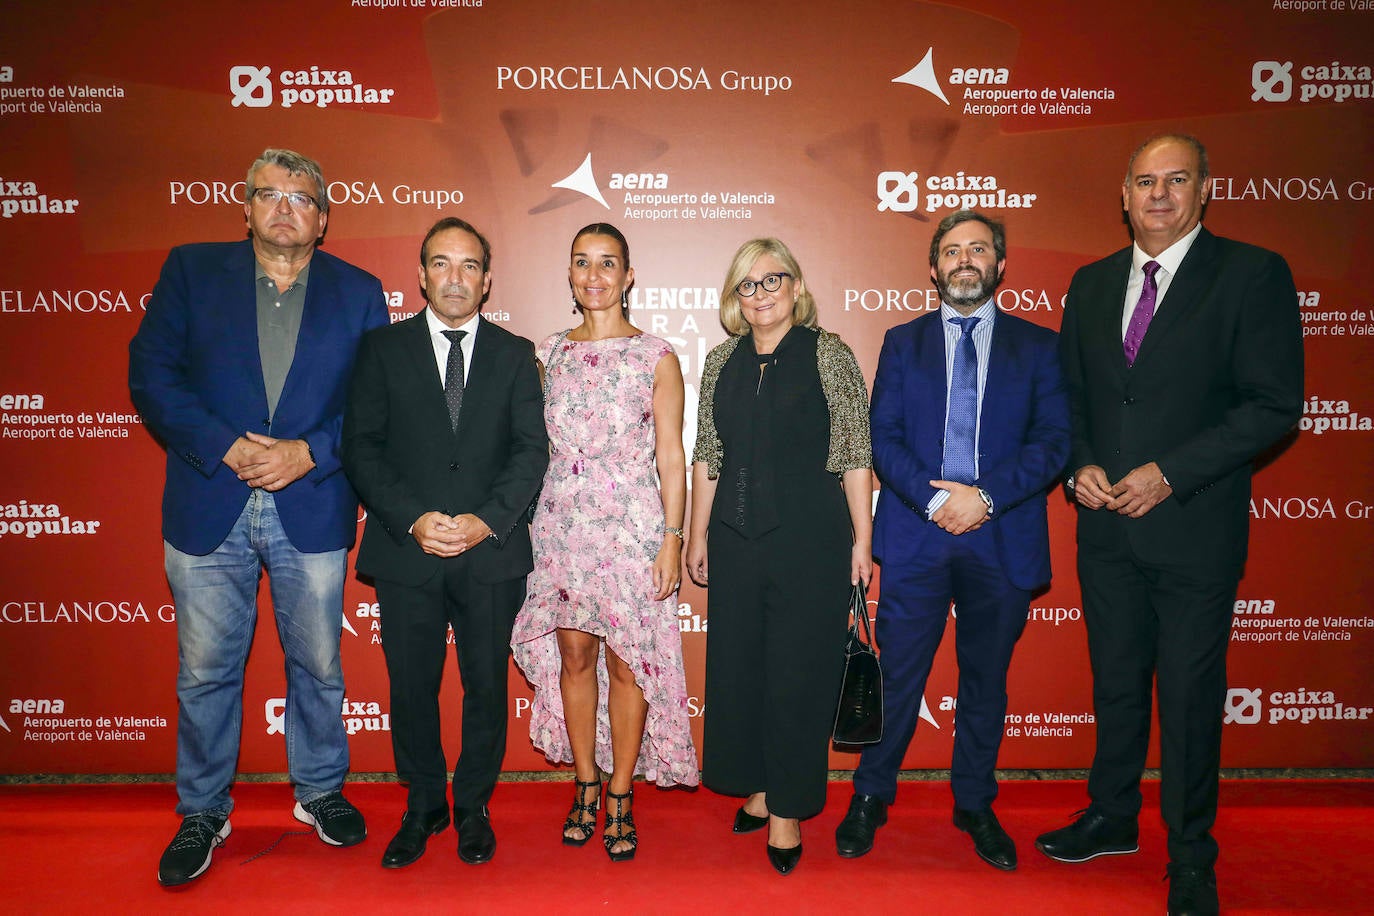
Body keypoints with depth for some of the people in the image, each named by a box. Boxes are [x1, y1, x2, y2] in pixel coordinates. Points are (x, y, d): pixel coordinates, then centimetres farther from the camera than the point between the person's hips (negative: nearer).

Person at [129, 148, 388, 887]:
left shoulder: (358, 292, 4)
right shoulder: (191, 270, 4)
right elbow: (150, 374, -2)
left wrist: (310, 453, -14)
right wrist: (226, 447, -14)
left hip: (313, 511, 0)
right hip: (208, 508, 0)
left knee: (318, 664, 13)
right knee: (205, 671, 10)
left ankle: (320, 791, 34)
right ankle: (202, 812, 30)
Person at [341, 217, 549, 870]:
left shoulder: (514, 354, 6)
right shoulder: (382, 349, 4)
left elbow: (531, 450, -1)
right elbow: (361, 448, -1)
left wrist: (486, 520, -15)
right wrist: (413, 519, -15)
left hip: (492, 553, 0)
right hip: (406, 552, 0)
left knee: (486, 687, 10)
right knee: (411, 689, 11)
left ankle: (473, 808, 30)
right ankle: (423, 808, 32)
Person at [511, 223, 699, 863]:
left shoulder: (657, 357, 0)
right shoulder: (549, 354, 9)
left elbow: (672, 458, -1)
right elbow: (538, 445, 11)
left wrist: (672, 539, -7)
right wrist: (525, 526, 6)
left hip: (632, 523, -2)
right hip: (562, 523, 3)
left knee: (626, 662, 2)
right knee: (573, 655, 9)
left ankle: (620, 797, 18)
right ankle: (585, 789, 25)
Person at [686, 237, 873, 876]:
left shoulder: (828, 355, -2)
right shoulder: (722, 362, 10)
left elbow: (856, 454, -4)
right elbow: (706, 456, 12)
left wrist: (863, 540, -7)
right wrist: (697, 534, 11)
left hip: (811, 536, -4)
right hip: (735, 538, 5)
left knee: (799, 671, 2)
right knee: (737, 666, 11)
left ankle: (788, 811, 17)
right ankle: (757, 788, 30)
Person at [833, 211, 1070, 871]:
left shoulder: (1038, 346, 8)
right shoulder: (903, 342, 9)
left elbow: (1053, 442, -1)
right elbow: (882, 439, 1)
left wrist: (985, 496, -15)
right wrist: (934, 498, -14)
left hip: (1003, 539, 1)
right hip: (916, 535, 0)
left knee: (986, 680, 13)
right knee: (898, 675, 3)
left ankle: (975, 807, 30)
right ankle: (870, 798, 22)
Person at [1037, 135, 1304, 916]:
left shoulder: (1253, 274, -6)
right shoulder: (1093, 283, 9)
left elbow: (1275, 404, -11)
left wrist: (1169, 473, -17)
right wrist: (1082, 465, -4)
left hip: (1195, 528, -4)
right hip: (1107, 527, 4)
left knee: (1191, 696, 7)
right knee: (1116, 683, 17)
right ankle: (1113, 818, 36)